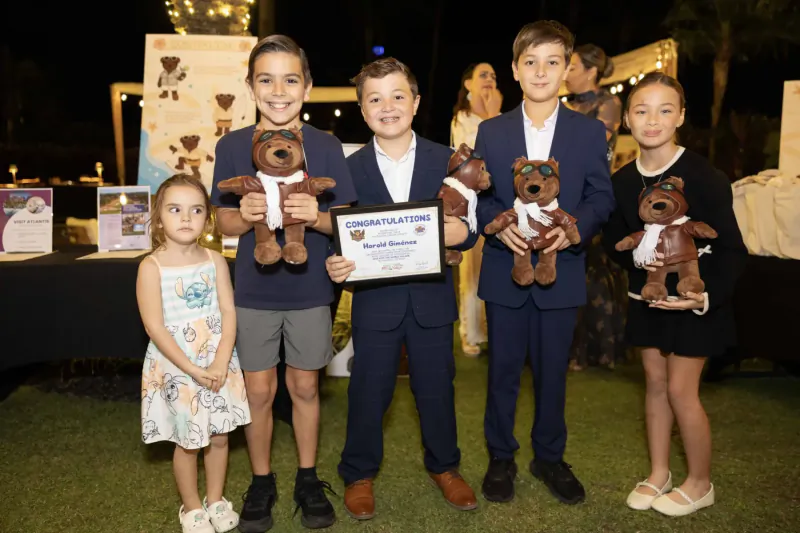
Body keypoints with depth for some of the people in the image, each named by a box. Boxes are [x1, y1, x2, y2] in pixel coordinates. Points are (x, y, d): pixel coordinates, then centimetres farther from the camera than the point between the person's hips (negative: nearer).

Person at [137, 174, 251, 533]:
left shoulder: (215, 261, -2)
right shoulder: (151, 267, -12)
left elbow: (229, 312, -5)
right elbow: (155, 327, -14)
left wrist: (220, 364, -15)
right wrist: (192, 369, -18)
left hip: (218, 364, 3)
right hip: (175, 368, -3)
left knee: (219, 436, 14)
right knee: (188, 443, 10)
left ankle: (216, 499, 36)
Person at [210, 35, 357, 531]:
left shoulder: (326, 146, -5)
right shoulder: (232, 146, -4)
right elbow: (225, 223, 0)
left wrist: (318, 216, -25)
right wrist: (246, 215, -22)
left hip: (310, 289, 0)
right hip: (254, 289, 0)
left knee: (305, 386, 12)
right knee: (259, 390, 9)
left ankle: (308, 479, 32)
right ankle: (261, 482, 30)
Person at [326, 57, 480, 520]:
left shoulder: (446, 160, 0)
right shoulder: (350, 168, -1)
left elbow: (468, 226, 1)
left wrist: (462, 232, -21)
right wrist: (335, 265, -20)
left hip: (432, 296, 1)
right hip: (375, 300, 0)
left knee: (437, 386, 15)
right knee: (369, 390, 11)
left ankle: (444, 466, 38)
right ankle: (359, 473, 32)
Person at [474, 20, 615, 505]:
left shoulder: (590, 131, 3)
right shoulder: (491, 131, 4)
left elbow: (602, 196, 0)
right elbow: (477, 196, 2)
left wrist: (574, 226, -19)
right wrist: (499, 224, -18)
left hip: (562, 269, 0)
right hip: (504, 269, 0)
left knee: (553, 370, 12)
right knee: (504, 369, 10)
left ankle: (550, 456, 31)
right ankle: (501, 457, 28)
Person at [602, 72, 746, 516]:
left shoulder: (705, 177, -18)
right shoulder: (622, 180, -3)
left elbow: (731, 249, -15)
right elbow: (613, 241, 5)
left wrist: (707, 296, -27)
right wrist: (636, 257, -17)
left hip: (695, 297, -5)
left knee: (681, 390, 0)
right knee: (655, 383, 14)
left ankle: (700, 483, 24)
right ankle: (658, 474, 32)